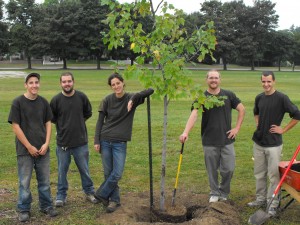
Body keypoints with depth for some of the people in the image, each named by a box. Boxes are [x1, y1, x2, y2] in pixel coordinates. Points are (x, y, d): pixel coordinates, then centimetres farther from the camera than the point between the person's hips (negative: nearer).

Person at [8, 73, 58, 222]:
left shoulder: (43, 102, 4)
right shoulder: (18, 102, -8)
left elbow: (48, 123, 8)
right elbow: (15, 126, -9)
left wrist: (46, 144, -4)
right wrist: (29, 147, -11)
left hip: (42, 149, 3)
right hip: (25, 150, -3)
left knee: (44, 180, 12)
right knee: (24, 182, 5)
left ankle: (46, 206, 27)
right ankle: (24, 210, 20)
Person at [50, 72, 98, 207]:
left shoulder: (82, 97, -6)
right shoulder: (56, 100, -9)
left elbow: (88, 113, 10)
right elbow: (52, 118, 5)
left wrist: (78, 122, 6)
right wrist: (63, 125, 4)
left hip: (81, 141, 1)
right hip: (62, 141, -1)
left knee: (84, 169, 13)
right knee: (62, 170, 11)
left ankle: (89, 192, 29)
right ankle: (61, 196, 25)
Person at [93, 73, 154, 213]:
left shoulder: (131, 98, -3)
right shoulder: (107, 100, -1)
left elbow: (150, 90, -14)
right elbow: (100, 121, 3)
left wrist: (133, 98, -24)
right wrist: (97, 141, -3)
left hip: (120, 143, 0)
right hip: (105, 141, 1)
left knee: (117, 174, -3)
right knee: (108, 173, 6)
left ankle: (102, 194, 19)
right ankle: (114, 200, 22)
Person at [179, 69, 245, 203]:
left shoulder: (228, 95, 2)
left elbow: (241, 109, 10)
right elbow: (194, 115, -19)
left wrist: (237, 128, 1)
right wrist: (186, 132, -34)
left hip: (227, 140, 1)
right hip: (209, 142, -1)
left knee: (229, 169, 3)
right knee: (212, 170, 9)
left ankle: (223, 192, 26)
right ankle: (214, 194, 27)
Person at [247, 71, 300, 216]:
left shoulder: (281, 98, -12)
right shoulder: (259, 98, 6)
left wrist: (283, 130, -10)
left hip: (273, 143, -6)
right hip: (258, 142, 6)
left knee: (273, 174, 0)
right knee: (259, 173, 14)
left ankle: (273, 203, 10)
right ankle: (261, 198, 28)